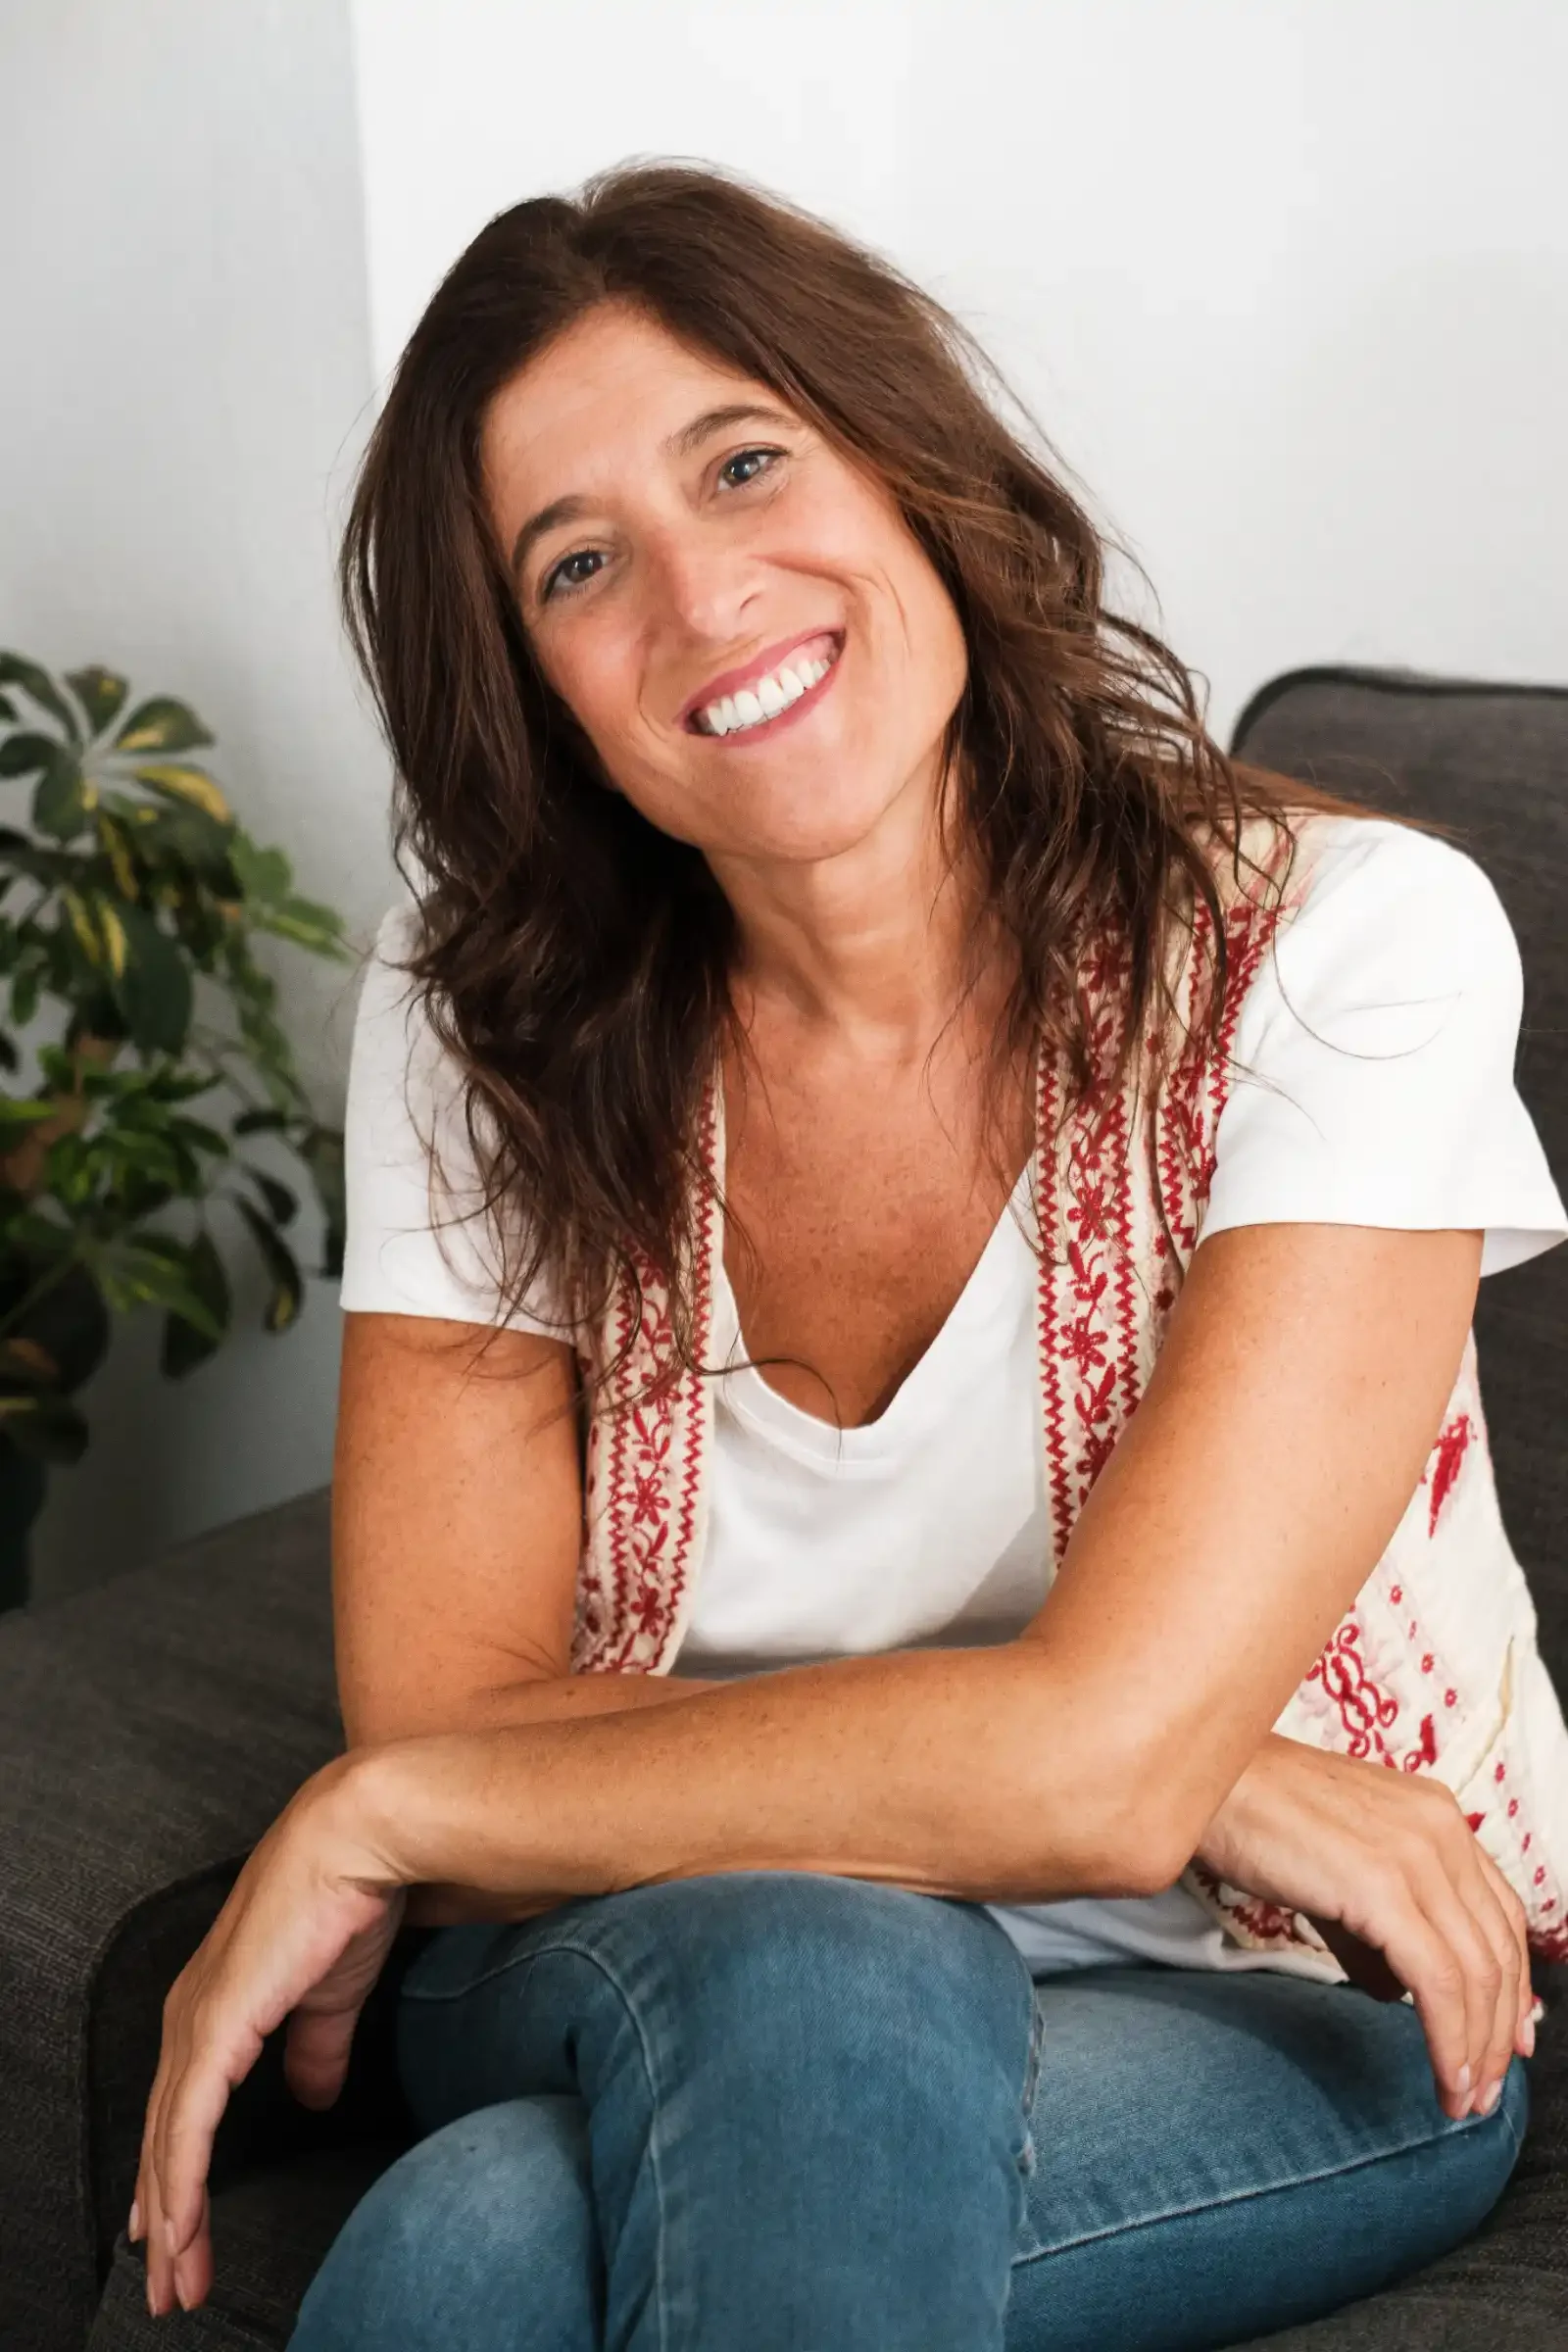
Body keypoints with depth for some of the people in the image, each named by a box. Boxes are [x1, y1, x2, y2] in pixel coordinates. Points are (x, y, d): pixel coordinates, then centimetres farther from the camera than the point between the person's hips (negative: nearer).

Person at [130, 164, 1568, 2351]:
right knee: (784, 1961, -35)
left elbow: (1101, 1745, -23)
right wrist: (1186, 1782, -20)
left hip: (1274, 2013, -3)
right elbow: (449, 1711, -11)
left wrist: (370, 1827, -15)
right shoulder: (487, 1022, -5)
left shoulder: (1339, 941, -16)